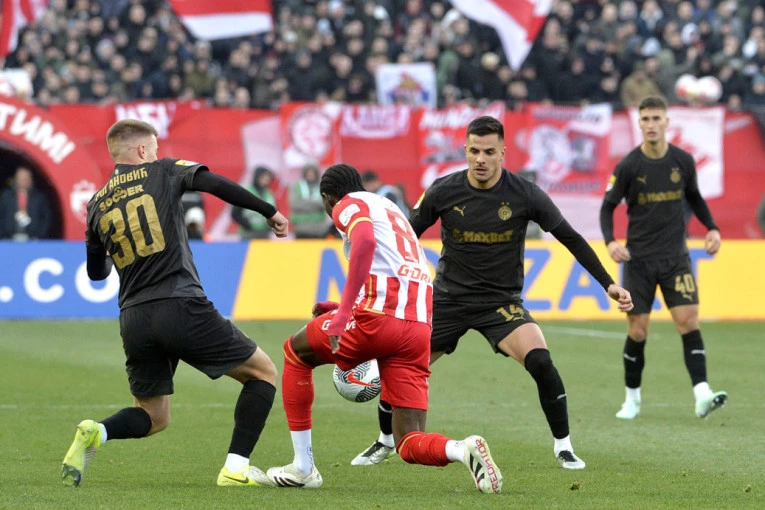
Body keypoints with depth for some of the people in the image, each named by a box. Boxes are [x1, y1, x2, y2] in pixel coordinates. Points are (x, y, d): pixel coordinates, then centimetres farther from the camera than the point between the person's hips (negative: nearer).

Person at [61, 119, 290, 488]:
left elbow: (96, 272, 25)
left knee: (153, 418, 20)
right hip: (181, 309, -5)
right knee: (262, 373, 11)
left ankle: (96, 433, -11)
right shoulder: (162, 172, 5)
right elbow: (216, 184, -10)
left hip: (134, 319, 5)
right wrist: (269, 211, -1)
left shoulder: (97, 205, 16)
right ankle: (235, 468, -2)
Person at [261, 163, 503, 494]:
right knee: (409, 445, 8)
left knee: (296, 352, 23)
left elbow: (365, 240, -18)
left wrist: (344, 310, -22)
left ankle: (303, 468, 20)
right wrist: (346, 309, 45)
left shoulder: (349, 205, 6)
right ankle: (463, 450, -26)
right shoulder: (392, 209, 32)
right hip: (420, 327, 7)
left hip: (380, 317, -7)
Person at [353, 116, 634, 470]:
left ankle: (563, 447, -8)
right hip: (448, 299, 2)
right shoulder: (443, 191, -9)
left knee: (540, 361, -26)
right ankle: (386, 442, 26)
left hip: (502, 302, -2)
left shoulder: (524, 194, -12)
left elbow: (571, 239, -3)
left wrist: (608, 284, -6)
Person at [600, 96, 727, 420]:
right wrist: (610, 241, -14)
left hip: (676, 256, 1)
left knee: (688, 319, -13)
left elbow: (694, 197, 17)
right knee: (638, 330, 1)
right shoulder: (628, 166, -7)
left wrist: (711, 228, 4)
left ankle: (702, 394, -20)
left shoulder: (683, 161, 0)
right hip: (638, 259, -1)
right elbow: (608, 206, 2)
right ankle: (632, 398, 19)